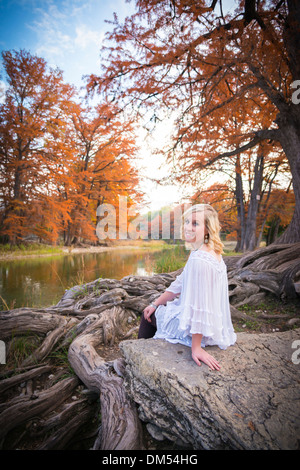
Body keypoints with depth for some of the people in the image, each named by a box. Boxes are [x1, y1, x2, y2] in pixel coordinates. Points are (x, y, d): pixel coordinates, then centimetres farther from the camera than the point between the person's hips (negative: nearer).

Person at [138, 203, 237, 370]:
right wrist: (155, 303, 9)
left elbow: (199, 307, -30)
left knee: (149, 315, 14)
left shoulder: (200, 260, -31)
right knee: (151, 309, 25)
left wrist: (196, 348, -23)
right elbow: (180, 283, 8)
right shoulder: (210, 252, 2)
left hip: (197, 331, -9)